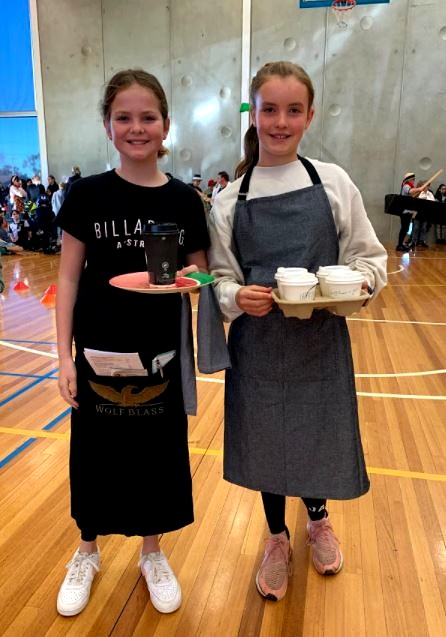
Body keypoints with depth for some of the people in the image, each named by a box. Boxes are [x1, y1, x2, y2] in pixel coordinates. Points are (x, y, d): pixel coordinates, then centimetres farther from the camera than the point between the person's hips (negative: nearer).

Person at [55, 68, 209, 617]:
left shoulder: (183, 200, -2)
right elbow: (68, 278, -3)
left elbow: (199, 275, 4)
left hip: (161, 354, 1)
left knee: (158, 452, 13)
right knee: (95, 453, 13)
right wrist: (64, 356, -6)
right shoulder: (86, 195, -4)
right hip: (99, 352, 0)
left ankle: (152, 555, 39)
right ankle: (87, 554, 41)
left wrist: (191, 277, -19)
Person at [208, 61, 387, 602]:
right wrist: (238, 297, -20)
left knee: (318, 437, 15)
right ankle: (277, 538, 43)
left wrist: (358, 282, -17)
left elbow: (371, 256, 3)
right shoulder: (231, 199, -1)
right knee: (266, 441, 13)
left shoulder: (334, 182, -2)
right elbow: (220, 279, 1)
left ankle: (318, 520, 51)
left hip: (321, 341, 0)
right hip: (259, 344, 0)